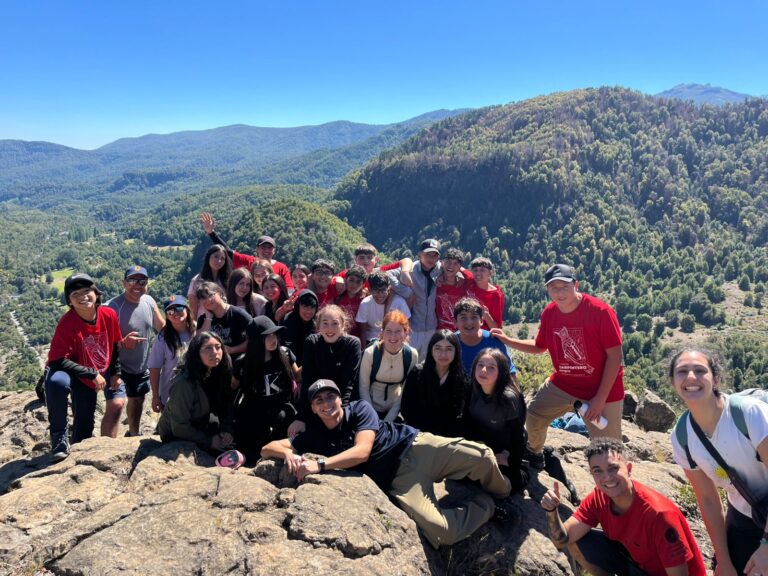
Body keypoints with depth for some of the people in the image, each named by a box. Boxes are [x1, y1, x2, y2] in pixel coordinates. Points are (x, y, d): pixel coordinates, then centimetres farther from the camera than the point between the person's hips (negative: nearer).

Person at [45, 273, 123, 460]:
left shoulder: (109, 315, -15)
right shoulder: (67, 323, -27)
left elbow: (115, 346, 3)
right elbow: (57, 361, -29)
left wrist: (115, 373, 2)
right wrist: (93, 374, -29)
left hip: (94, 379, 4)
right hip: (71, 374, -4)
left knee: (85, 428, 7)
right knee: (56, 382, -39)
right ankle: (60, 437, -21)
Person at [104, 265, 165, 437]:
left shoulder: (149, 302, -4)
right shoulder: (113, 306, -22)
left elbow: (162, 327, 9)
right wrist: (123, 343, -42)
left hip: (141, 366, 7)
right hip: (117, 366, -7)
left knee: (137, 400, 25)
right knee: (115, 405, -23)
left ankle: (133, 433, 50)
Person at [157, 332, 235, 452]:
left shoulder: (219, 374, -9)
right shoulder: (184, 383, -29)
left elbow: (226, 407, -1)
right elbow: (179, 427, -24)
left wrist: (227, 431, -16)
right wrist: (209, 441, -22)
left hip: (200, 427, 6)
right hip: (175, 435, -6)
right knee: (222, 452, -19)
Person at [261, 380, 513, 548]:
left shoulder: (359, 409, -3)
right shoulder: (316, 435, 5)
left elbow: (362, 452, -18)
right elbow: (268, 448, 5)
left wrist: (320, 465, -25)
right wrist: (289, 454, -20)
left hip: (414, 446, 0)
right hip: (398, 478, 1)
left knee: (481, 456, -19)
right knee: (442, 531, -26)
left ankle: (501, 494, 17)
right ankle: (486, 503, 3)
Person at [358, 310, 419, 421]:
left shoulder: (412, 355, -13)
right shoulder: (370, 353, -19)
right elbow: (363, 388, -11)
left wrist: (388, 420, -10)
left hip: (395, 411, 2)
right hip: (372, 407, -2)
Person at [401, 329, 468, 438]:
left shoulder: (463, 378, -2)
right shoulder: (417, 374, -3)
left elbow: (462, 415, 1)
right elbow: (406, 409, 0)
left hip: (451, 437, 1)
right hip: (420, 435, -1)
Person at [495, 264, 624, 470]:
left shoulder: (600, 311, -21)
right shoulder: (549, 313, -5)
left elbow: (614, 356, -18)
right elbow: (540, 347, 11)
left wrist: (600, 398, -20)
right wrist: (507, 340, -1)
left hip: (603, 389, -5)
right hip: (562, 383, 5)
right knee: (533, 415, 9)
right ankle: (535, 454, 37)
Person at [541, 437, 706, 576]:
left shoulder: (659, 514, -33)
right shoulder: (598, 499, -16)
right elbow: (562, 540, -17)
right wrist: (552, 511, -38)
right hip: (636, 559, 6)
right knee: (576, 540, -9)